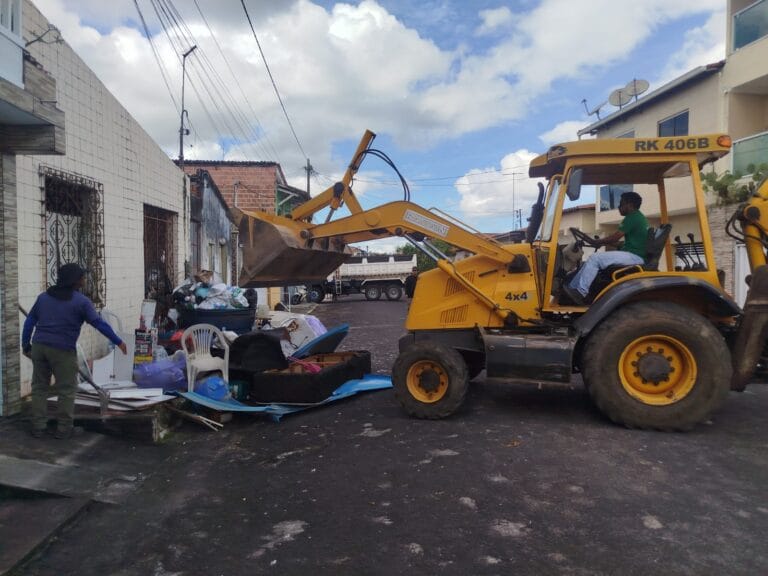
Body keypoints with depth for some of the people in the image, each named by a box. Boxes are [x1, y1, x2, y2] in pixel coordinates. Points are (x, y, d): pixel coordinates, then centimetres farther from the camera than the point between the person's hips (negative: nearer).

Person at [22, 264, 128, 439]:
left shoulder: (43, 296, 13)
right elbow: (99, 323, -10)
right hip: (62, 350, -6)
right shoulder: (81, 301, -5)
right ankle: (63, 428, 10)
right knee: (67, 390, 5)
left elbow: (29, 322, 14)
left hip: (39, 346, 6)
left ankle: (38, 426, 19)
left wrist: (26, 345, 20)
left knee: (39, 387, 15)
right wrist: (118, 342, -5)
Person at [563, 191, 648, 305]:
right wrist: (603, 243, 16)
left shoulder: (632, 217, -11)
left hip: (634, 256, -10)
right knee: (593, 260, 6)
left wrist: (598, 242, 4)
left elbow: (615, 238, -13)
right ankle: (572, 288, -1)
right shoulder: (638, 217, 21)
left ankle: (580, 293, -17)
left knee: (595, 258, -18)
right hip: (634, 254, 10)